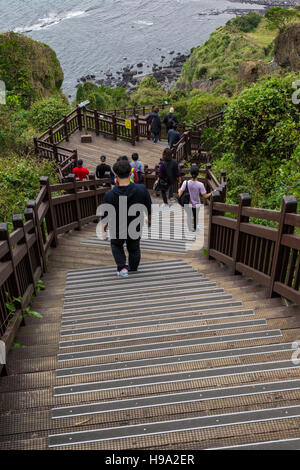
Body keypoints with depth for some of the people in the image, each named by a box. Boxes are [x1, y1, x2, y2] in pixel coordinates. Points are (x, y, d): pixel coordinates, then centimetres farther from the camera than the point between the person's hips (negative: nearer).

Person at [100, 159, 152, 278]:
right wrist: (149, 221, 14)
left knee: (116, 245, 30)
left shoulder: (110, 195, -26)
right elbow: (149, 210, -7)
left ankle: (122, 268, 17)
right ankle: (133, 271, 45)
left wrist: (104, 231, 6)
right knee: (134, 249, 27)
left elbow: (105, 217, -14)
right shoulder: (141, 190, -23)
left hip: (117, 230, -1)